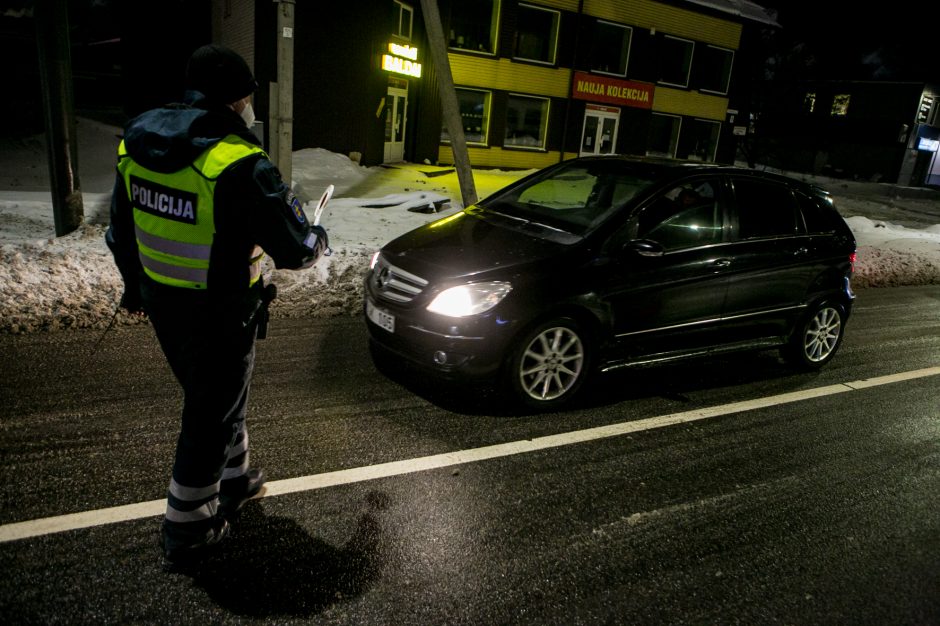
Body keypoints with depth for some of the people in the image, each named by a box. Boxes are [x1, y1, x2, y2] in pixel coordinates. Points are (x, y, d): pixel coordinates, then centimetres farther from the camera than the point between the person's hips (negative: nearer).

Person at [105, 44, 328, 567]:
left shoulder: (137, 143, 1)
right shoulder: (240, 165, -24)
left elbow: (121, 230, 12)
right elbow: (294, 249, -20)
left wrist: (136, 286, 27)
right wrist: (318, 240, 4)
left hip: (162, 304, 8)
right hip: (220, 316, -7)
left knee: (217, 396, 26)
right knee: (211, 415, 10)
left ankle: (233, 480, 45)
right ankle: (187, 530, 25)